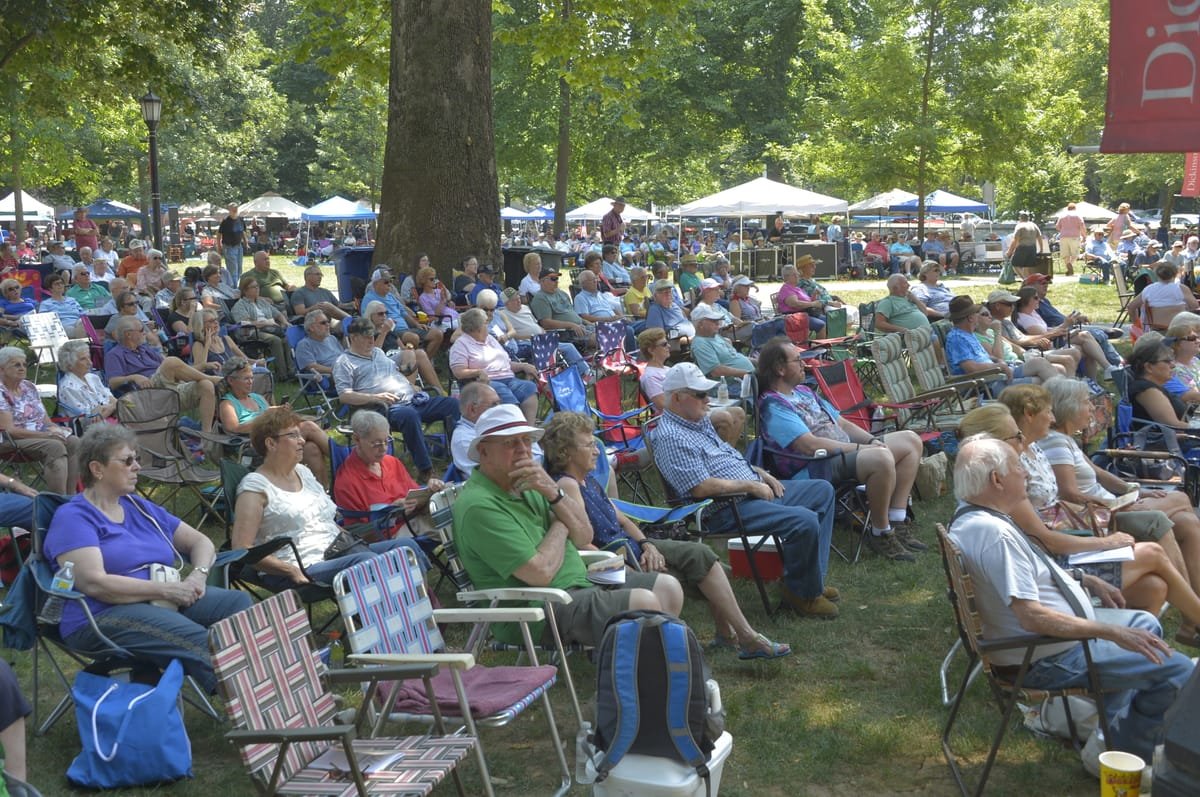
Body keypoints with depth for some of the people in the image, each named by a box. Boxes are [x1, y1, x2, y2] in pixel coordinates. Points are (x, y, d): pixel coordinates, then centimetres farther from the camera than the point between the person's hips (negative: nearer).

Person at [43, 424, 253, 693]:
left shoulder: (140, 507, 20)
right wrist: (166, 589, -17)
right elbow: (94, 583, -17)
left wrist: (198, 575, -2)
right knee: (198, 642, -34)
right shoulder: (74, 518, -3)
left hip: (167, 602, 7)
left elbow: (201, 542, 21)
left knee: (238, 601, -18)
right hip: (103, 616, -7)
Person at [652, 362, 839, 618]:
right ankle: (802, 593, -4)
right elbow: (701, 487, -25)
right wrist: (751, 486, -17)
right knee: (805, 521, -27)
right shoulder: (670, 438, -18)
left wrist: (761, 474, 12)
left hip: (755, 490, 11)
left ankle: (811, 579, 12)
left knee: (823, 490, 12)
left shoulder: (700, 420, 15)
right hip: (726, 510, -11)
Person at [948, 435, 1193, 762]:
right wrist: (1112, 632, -27)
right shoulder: (995, 533, -30)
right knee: (1176, 670, -10)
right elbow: (1032, 616, -33)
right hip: (1046, 660, -11)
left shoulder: (970, 517, 3)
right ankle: (1122, 752, 8)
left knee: (1144, 624, 25)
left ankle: (1114, 726, 30)